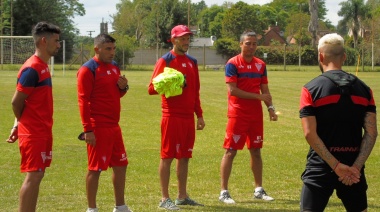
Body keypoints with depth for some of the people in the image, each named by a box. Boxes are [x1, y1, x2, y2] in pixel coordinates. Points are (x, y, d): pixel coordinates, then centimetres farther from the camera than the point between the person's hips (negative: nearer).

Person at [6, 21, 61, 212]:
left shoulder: (42, 66, 13)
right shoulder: (32, 68, -17)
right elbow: (16, 101, -15)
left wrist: (19, 124, 8)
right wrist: (23, 123, 1)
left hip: (42, 132, 9)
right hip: (34, 133, -9)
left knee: (37, 176, 11)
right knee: (33, 177, -8)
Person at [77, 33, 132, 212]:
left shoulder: (114, 67, 13)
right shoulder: (88, 70, -11)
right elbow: (83, 100, -15)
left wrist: (123, 87, 0)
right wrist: (87, 130, -20)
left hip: (114, 126, 9)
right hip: (98, 128, -8)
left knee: (121, 165, 13)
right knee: (95, 168, -2)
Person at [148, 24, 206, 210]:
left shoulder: (192, 62, 16)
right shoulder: (165, 61, -5)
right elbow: (152, 88, -10)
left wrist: (199, 115, 16)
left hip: (189, 117, 7)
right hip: (171, 117, -7)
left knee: (184, 157, 11)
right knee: (167, 156, -3)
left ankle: (182, 196, 19)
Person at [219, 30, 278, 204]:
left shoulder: (261, 65, 10)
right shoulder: (233, 64, -8)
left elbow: (265, 91, 14)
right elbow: (232, 90, -16)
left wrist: (270, 107, -2)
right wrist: (258, 97, -16)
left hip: (256, 115, 6)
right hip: (237, 114, -6)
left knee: (256, 151, 12)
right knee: (230, 151, -3)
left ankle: (259, 190, 22)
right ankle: (223, 192, 1)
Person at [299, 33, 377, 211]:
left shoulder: (311, 89, -5)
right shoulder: (363, 89, 5)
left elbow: (310, 134, -13)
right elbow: (371, 133, -3)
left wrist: (336, 166, -14)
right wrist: (356, 166, -8)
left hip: (321, 166, -3)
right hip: (353, 165, 3)